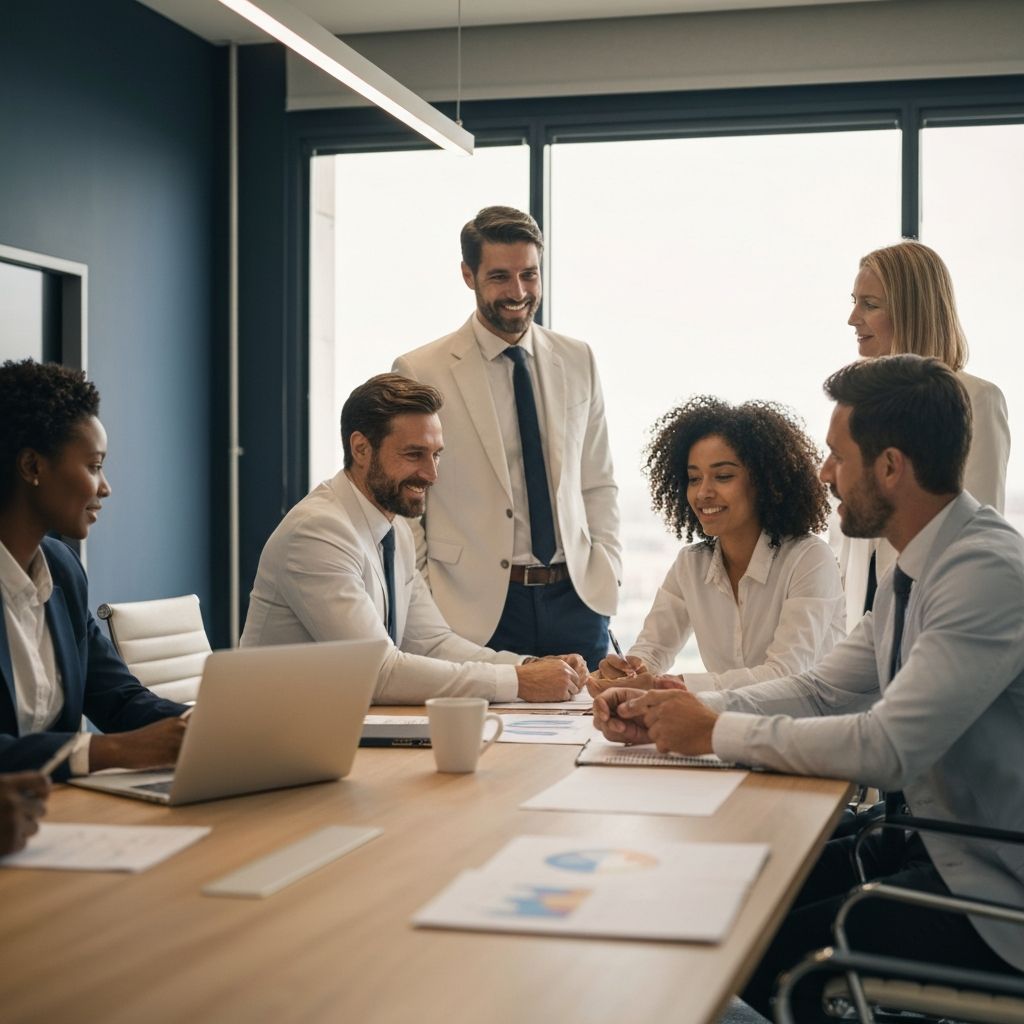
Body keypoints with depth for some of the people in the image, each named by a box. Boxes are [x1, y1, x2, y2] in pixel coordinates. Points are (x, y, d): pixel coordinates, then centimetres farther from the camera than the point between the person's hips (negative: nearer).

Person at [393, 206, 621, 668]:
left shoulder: (578, 361, 10)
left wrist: (607, 572, 3)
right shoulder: (419, 372, -3)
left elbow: (598, 485, 15)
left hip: (576, 598, 4)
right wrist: (426, 609, -8)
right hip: (476, 608, -3)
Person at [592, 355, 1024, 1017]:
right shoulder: (916, 572, 8)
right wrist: (675, 713, -2)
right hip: (941, 848, 9)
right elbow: (823, 692, 11)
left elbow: (887, 749, -29)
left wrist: (717, 731, -18)